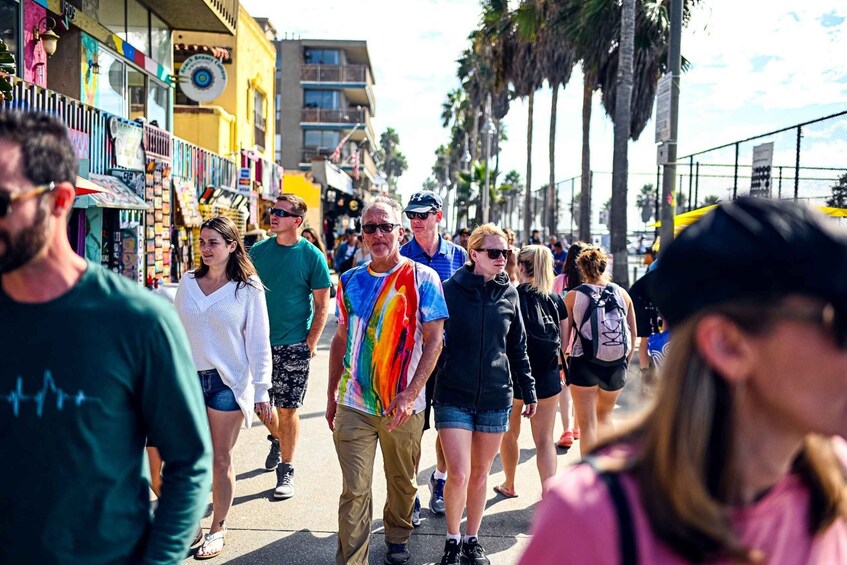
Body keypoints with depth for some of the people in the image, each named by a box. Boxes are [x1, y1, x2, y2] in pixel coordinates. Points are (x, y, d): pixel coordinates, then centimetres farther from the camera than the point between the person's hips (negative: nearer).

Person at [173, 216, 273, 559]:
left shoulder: (248, 289, -5)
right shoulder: (188, 283, 5)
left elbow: (259, 343, -4)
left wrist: (261, 391, -5)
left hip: (227, 382, -3)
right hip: (189, 378, 3)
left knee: (221, 460, 7)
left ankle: (217, 530, 22)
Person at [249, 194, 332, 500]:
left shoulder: (312, 256, -7)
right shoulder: (258, 251, 4)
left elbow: (322, 305, -4)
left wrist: (311, 342, -10)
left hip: (294, 344, -4)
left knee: (287, 409, 1)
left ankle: (286, 471, 16)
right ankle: (276, 439, 44)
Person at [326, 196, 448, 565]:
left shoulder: (422, 278, -5)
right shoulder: (352, 280, 6)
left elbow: (434, 340, -8)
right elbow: (341, 338, 13)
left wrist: (411, 394, -17)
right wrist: (331, 395, 12)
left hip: (403, 405, -1)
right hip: (353, 405, 2)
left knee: (402, 482, 16)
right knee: (354, 489, 0)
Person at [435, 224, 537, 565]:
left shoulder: (509, 294, 4)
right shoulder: (451, 290, -6)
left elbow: (517, 348, 12)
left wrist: (528, 391, 12)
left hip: (495, 398, 3)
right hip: (453, 396, -3)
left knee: (480, 473, 13)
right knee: (458, 475, -7)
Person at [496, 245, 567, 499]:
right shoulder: (555, 299, 2)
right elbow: (565, 339, 6)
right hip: (548, 375, 2)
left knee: (510, 433, 19)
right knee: (545, 439, 6)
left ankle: (509, 485, 36)